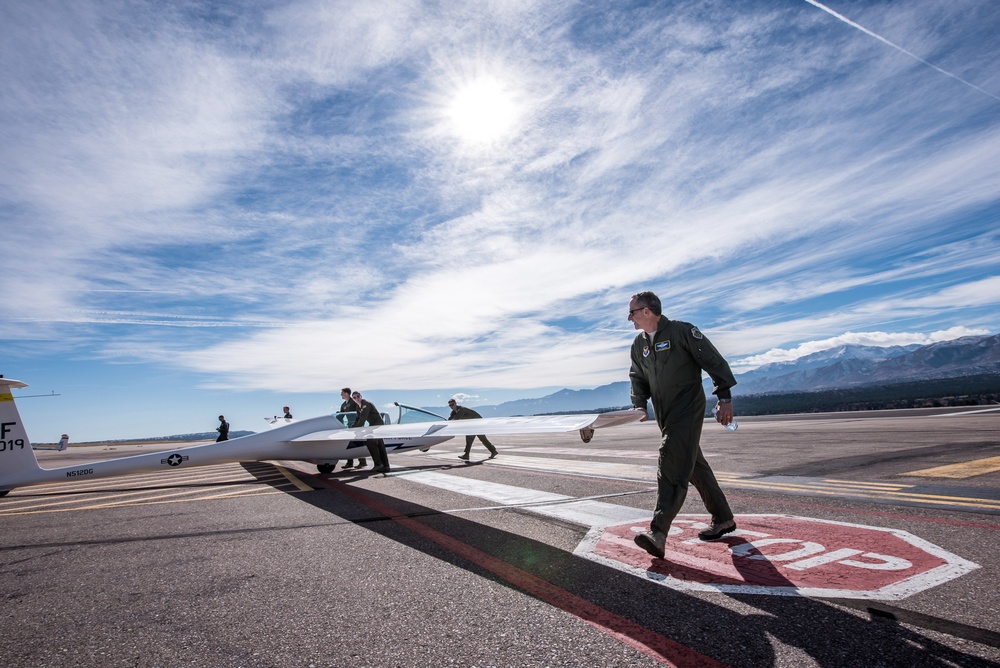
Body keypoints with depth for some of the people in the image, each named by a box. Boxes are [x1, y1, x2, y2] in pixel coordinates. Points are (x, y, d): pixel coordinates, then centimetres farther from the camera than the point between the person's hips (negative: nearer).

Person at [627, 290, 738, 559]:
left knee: (671, 467, -17)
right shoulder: (639, 344, 11)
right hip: (665, 416, 8)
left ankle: (658, 533, -21)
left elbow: (714, 362, -9)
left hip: (687, 411, -8)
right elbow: (638, 378, 16)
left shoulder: (681, 331, -11)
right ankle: (723, 520, 32)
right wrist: (639, 404, -1)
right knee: (695, 467, 16)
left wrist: (724, 398, -12)